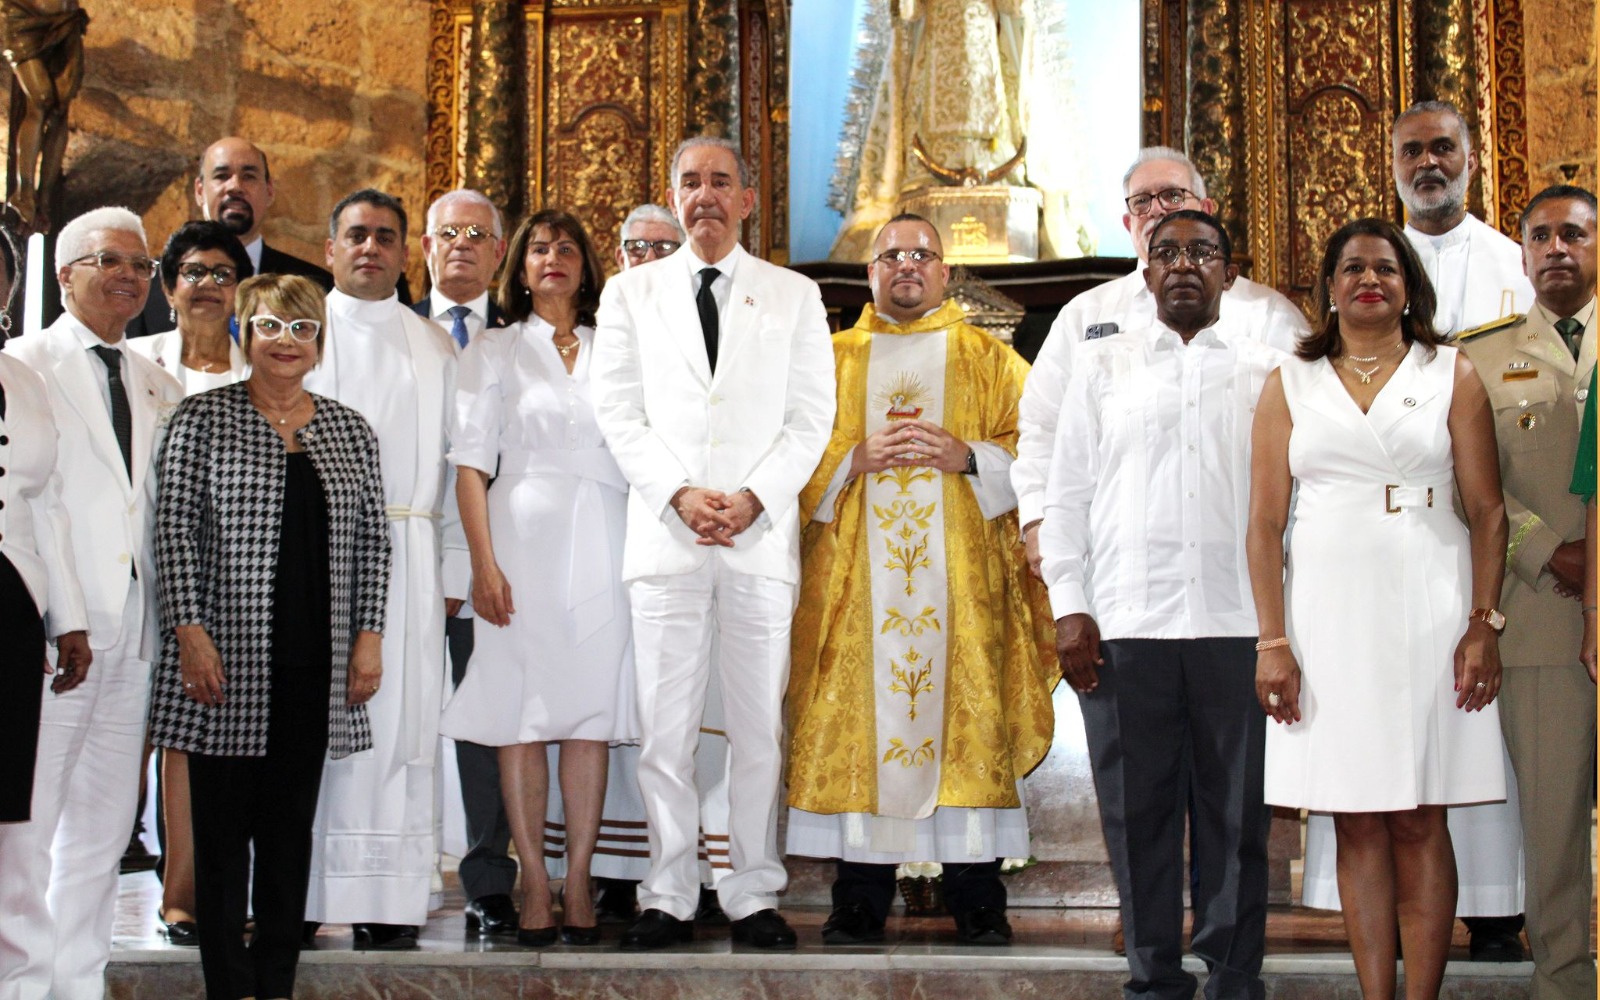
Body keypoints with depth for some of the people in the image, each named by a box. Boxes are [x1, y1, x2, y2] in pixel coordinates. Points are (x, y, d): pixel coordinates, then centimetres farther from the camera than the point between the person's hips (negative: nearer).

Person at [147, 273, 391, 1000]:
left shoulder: (349, 431, 12)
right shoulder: (202, 420, 1)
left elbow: (372, 540, 11)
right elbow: (174, 530, -4)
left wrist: (368, 635, 4)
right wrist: (191, 631, -11)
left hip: (314, 665, 3)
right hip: (226, 658, -3)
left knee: (291, 824, 8)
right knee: (223, 824, 1)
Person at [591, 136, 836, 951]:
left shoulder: (794, 296, 12)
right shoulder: (631, 293, 13)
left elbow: (813, 414, 5)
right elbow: (617, 411, 5)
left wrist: (753, 498, -8)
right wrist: (679, 494, -8)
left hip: (762, 535, 0)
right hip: (664, 535, 0)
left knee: (759, 724, 1)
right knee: (664, 728, -1)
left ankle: (753, 894, 8)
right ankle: (669, 897, 6)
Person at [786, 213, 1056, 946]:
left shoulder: (990, 359, 14)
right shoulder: (833, 358, 16)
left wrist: (965, 456, -11)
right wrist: (856, 459, -10)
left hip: (961, 576, 0)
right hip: (858, 579, 1)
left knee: (965, 717, -5)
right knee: (860, 718, -4)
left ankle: (977, 901, 1)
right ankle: (859, 901, 1)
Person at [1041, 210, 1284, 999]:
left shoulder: (1269, 370, 10)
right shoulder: (1102, 366, 13)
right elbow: (1067, 492, 10)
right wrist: (1069, 607, 1)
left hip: (1239, 623, 0)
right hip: (1124, 625, 1)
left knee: (1237, 814, 3)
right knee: (1138, 810, 4)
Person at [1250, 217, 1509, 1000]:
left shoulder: (1451, 375, 7)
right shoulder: (1290, 385, 9)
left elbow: (1487, 510, 3)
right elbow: (1265, 522, 4)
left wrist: (1483, 625, -7)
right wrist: (1273, 641, -4)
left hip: (1426, 608, -1)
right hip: (1328, 612, 1)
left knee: (1418, 818, -1)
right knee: (1356, 818, 3)